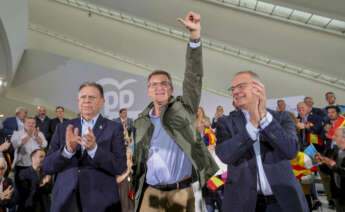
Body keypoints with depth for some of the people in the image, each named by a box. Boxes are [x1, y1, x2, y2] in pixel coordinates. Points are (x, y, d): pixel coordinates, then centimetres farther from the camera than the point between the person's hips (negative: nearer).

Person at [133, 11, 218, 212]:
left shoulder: (183, 108, 0)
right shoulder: (141, 122, 8)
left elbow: (194, 76, -12)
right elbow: (139, 159, 14)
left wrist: (195, 34, -20)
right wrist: (137, 192, 12)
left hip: (182, 192, -2)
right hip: (151, 193, 2)